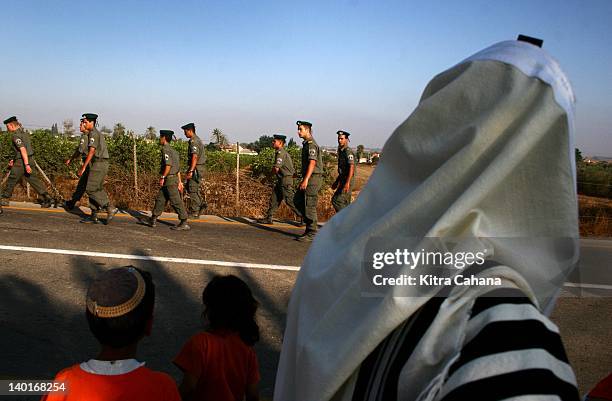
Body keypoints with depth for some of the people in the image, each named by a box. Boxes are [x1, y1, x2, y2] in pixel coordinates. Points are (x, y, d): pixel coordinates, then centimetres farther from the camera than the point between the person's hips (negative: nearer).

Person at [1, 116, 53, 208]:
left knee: (12, 180, 6)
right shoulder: (24, 131, 15)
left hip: (22, 162, -8)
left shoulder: (15, 135, -14)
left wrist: (26, 164, -29)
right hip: (30, 159, 8)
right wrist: (14, 159, 28)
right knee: (33, 180, 8)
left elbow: (23, 149, -25)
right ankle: (47, 198, 2)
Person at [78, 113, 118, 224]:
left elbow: (91, 151, -18)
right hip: (102, 164, 10)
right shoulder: (98, 133, 22)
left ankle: (110, 208, -12)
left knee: (91, 189, -10)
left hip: (98, 164, -10)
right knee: (96, 189, 10)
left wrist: (83, 167, -19)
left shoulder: (93, 133, -9)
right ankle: (94, 216, 12)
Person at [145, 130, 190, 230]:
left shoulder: (166, 149, -12)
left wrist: (162, 177, -17)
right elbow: (178, 167, 17)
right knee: (160, 199, 15)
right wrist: (179, 181, 18)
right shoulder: (173, 150, 17)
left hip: (170, 179, -10)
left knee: (176, 202, -7)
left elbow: (168, 165, -23)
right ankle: (153, 220, 23)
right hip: (174, 178, 10)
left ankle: (184, 223, -5)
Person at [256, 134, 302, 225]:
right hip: (281, 180, 10)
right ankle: (268, 218, 17)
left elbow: (276, 169, -20)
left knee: (290, 201, -7)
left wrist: (272, 172, 2)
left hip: (286, 180, -10)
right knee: (274, 199, 11)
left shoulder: (280, 152, -15)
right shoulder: (284, 152, 17)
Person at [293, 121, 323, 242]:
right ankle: (311, 225, 17)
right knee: (298, 201, 12)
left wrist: (306, 180, -26)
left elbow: (312, 163, -22)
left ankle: (312, 233, 0)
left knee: (309, 205, -7)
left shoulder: (311, 144, -13)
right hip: (308, 178, 10)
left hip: (313, 178, -10)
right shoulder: (306, 144, 18)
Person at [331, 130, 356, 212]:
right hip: (343, 181, 10)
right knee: (344, 204, 11)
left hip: (348, 182, -10)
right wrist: (336, 182, 24)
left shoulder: (348, 151, -14)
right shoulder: (341, 151, 17)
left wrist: (347, 183, -32)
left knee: (336, 200, -13)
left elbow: (351, 167, -24)